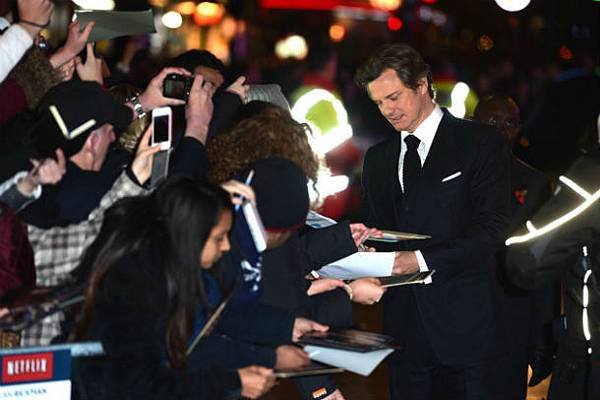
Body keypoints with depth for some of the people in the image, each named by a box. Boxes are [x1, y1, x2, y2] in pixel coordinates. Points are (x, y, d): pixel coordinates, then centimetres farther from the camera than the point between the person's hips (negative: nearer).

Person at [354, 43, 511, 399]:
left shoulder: (481, 143, -2)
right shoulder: (378, 158, 16)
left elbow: (491, 227, -10)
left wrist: (423, 259, -18)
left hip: (461, 320, -5)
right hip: (404, 321, 5)